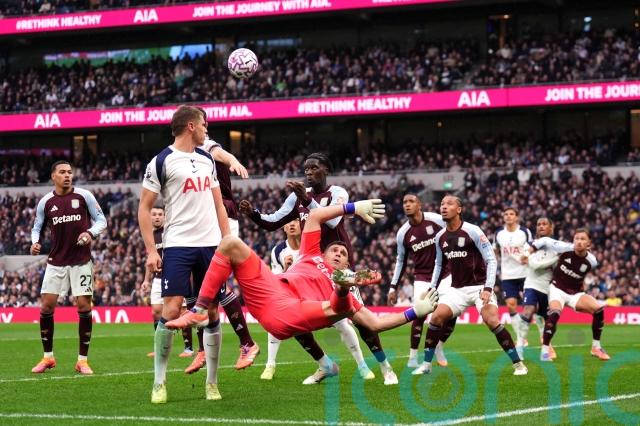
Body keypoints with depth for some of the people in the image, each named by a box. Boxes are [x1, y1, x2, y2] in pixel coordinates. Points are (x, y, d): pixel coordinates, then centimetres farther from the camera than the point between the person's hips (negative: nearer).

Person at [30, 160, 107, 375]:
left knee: (83, 306, -6)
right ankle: (48, 357, 12)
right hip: (56, 261, 2)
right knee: (46, 306, -3)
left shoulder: (84, 196, -2)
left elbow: (101, 219, 2)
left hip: (81, 260, -2)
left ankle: (82, 359, 3)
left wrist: (91, 233, -17)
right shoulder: (45, 202, 3)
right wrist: (35, 242, -7)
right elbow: (38, 227, 13)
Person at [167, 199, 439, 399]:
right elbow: (314, 216, 33)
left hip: (286, 316, -2)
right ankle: (199, 312, -20)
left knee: (342, 307, -24)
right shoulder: (312, 256, 36)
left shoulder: (343, 297, 31)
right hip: (268, 289, 2)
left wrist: (416, 312, 20)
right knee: (231, 244, -14)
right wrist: (354, 208, 30)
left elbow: (376, 323, 25)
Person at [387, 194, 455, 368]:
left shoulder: (437, 220, -8)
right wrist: (393, 287, 9)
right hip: (423, 277, 0)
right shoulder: (403, 233, 0)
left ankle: (439, 347, 17)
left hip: (445, 274, 0)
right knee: (420, 315, -17)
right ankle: (413, 356, -6)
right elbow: (401, 261, 11)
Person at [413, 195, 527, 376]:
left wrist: (488, 289, -22)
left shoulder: (472, 231, -14)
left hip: (479, 286, -5)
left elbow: (491, 260, -13)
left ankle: (518, 364, -11)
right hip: (457, 289, 5)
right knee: (436, 318, -9)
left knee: (492, 321, -22)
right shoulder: (440, 237, 4)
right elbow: (439, 264, 21)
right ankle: (426, 364, 4)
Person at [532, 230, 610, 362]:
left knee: (599, 309, -15)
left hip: (575, 293, 3)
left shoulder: (591, 262, -9)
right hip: (557, 289, -3)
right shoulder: (565, 248, -17)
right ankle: (545, 350, -21)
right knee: (555, 313, -32)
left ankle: (596, 347, 2)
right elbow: (546, 241, -6)